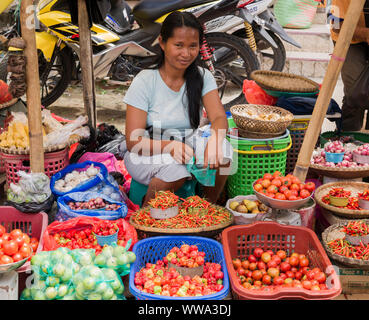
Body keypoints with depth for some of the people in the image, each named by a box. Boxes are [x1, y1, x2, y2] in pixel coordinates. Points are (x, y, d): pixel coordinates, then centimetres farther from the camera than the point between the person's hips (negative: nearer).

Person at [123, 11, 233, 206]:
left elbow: (219, 118, -15)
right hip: (147, 154, -3)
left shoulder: (202, 77, -2)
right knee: (176, 170, -35)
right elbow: (134, 141, -19)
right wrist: (170, 146, -39)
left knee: (223, 150, -26)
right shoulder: (145, 82, -14)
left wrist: (214, 140, -41)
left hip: (188, 146, 4)